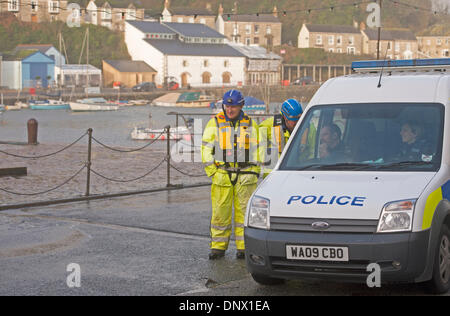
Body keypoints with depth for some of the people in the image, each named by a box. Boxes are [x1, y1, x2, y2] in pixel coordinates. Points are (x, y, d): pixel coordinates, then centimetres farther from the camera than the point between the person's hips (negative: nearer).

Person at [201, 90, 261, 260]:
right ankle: (218, 246, 9)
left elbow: (256, 150, 14)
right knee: (220, 212, -1)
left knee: (244, 212, 0)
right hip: (222, 174, 0)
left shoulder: (250, 124, 10)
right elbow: (206, 148, 6)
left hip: (245, 176, 0)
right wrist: (212, 171, -2)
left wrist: (254, 171, 5)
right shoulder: (215, 123, 6)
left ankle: (243, 246, 7)